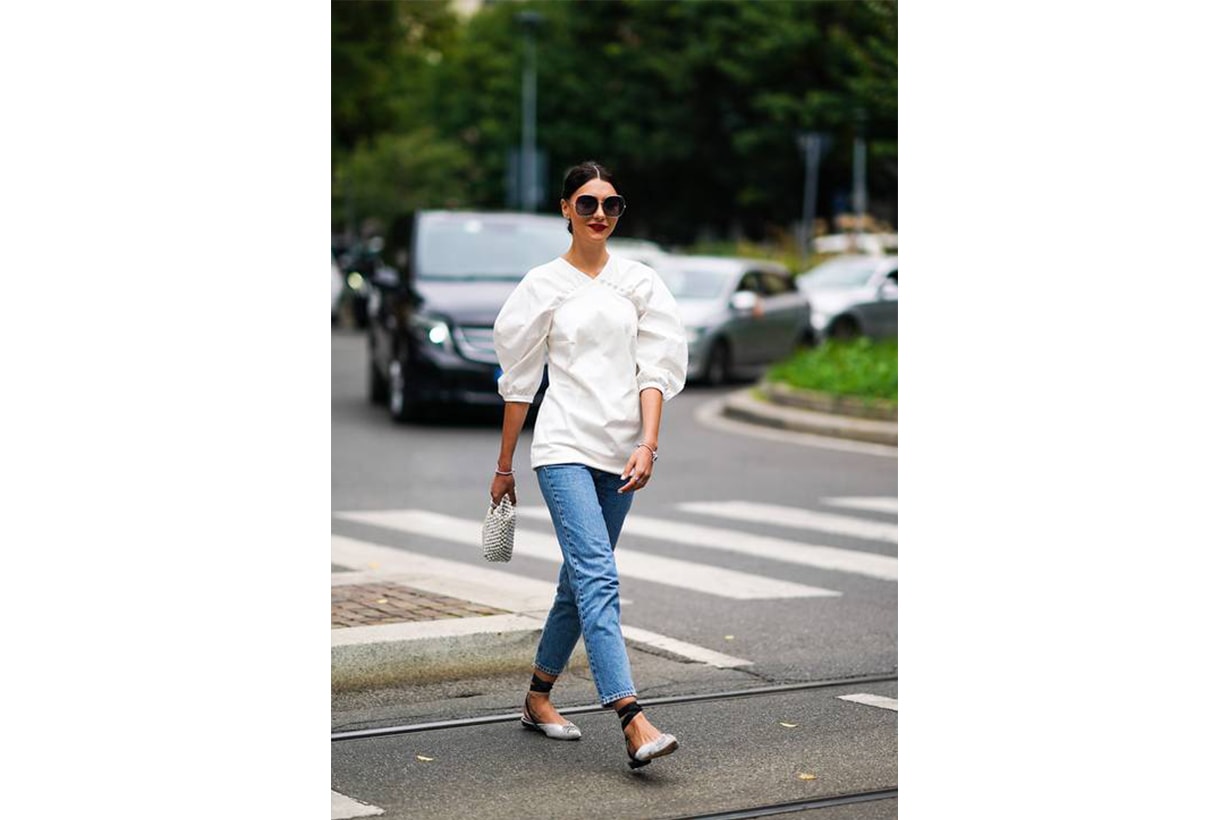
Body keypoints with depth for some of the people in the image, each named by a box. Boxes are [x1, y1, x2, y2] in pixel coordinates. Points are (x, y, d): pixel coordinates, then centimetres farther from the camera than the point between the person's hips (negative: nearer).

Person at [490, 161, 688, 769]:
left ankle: (538, 698, 30)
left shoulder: (640, 282, 8)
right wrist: (504, 466, 9)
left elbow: (656, 367, 3)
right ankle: (633, 724, -26)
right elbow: (518, 379, 6)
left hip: (620, 452, 4)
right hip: (565, 446, -4)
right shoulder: (544, 284, 2)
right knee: (598, 578, -16)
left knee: (582, 581, 12)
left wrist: (647, 445, -11)